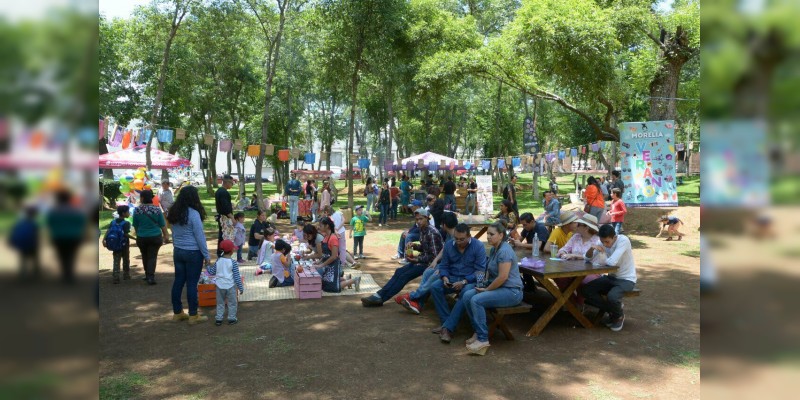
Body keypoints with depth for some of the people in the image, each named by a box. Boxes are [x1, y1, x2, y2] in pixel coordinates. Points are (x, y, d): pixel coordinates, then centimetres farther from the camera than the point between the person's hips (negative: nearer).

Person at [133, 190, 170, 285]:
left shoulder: (137, 210, -7)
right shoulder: (157, 209, -8)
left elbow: (135, 225, 3)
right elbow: (162, 224, -4)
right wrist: (166, 235, 8)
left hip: (141, 237, 1)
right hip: (155, 237, -1)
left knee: (145, 257, 19)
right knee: (152, 257, 3)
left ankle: (147, 275, 28)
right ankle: (151, 277, -6)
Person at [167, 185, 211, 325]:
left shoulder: (175, 213, 5)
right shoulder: (193, 213, -17)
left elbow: (174, 234, 13)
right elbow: (199, 237, -14)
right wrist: (206, 255, -7)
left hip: (178, 251, 7)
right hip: (193, 253, -7)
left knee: (178, 281, 13)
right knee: (192, 283, 0)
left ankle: (177, 313, 23)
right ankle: (193, 315, 8)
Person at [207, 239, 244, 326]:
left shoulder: (218, 261, -2)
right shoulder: (233, 263, -12)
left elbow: (211, 272, 8)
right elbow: (237, 277, -9)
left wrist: (209, 267, 30)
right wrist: (241, 288, 0)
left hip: (220, 286, 3)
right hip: (230, 286, -3)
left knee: (220, 303, 16)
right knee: (232, 304, 11)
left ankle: (218, 319, 18)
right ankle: (232, 319, 15)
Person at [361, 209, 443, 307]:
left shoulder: (432, 233, -20)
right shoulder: (422, 230, 6)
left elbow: (435, 256, -21)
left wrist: (417, 260, -22)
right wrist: (415, 246, -2)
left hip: (429, 263, -9)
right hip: (422, 259, 9)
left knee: (404, 276, -16)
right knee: (399, 271, -4)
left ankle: (380, 298, -14)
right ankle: (379, 295, -8)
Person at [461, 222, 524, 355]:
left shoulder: (504, 251, -19)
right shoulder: (493, 249, 11)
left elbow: (503, 277, -24)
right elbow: (489, 270, 25)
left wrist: (487, 289, -14)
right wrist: (484, 284, 8)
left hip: (511, 291, -9)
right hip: (498, 287, 9)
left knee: (477, 300, -26)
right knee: (467, 296, -7)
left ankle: (483, 339, -20)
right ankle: (478, 331, -1)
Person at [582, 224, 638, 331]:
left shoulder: (623, 240, -24)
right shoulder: (604, 242, -3)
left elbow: (612, 262, -34)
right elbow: (588, 258, -2)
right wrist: (592, 248, -22)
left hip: (626, 279, -7)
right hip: (611, 277, 7)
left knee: (612, 297, -34)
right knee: (585, 291, -10)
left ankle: (619, 316, 2)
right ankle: (612, 311, 9)